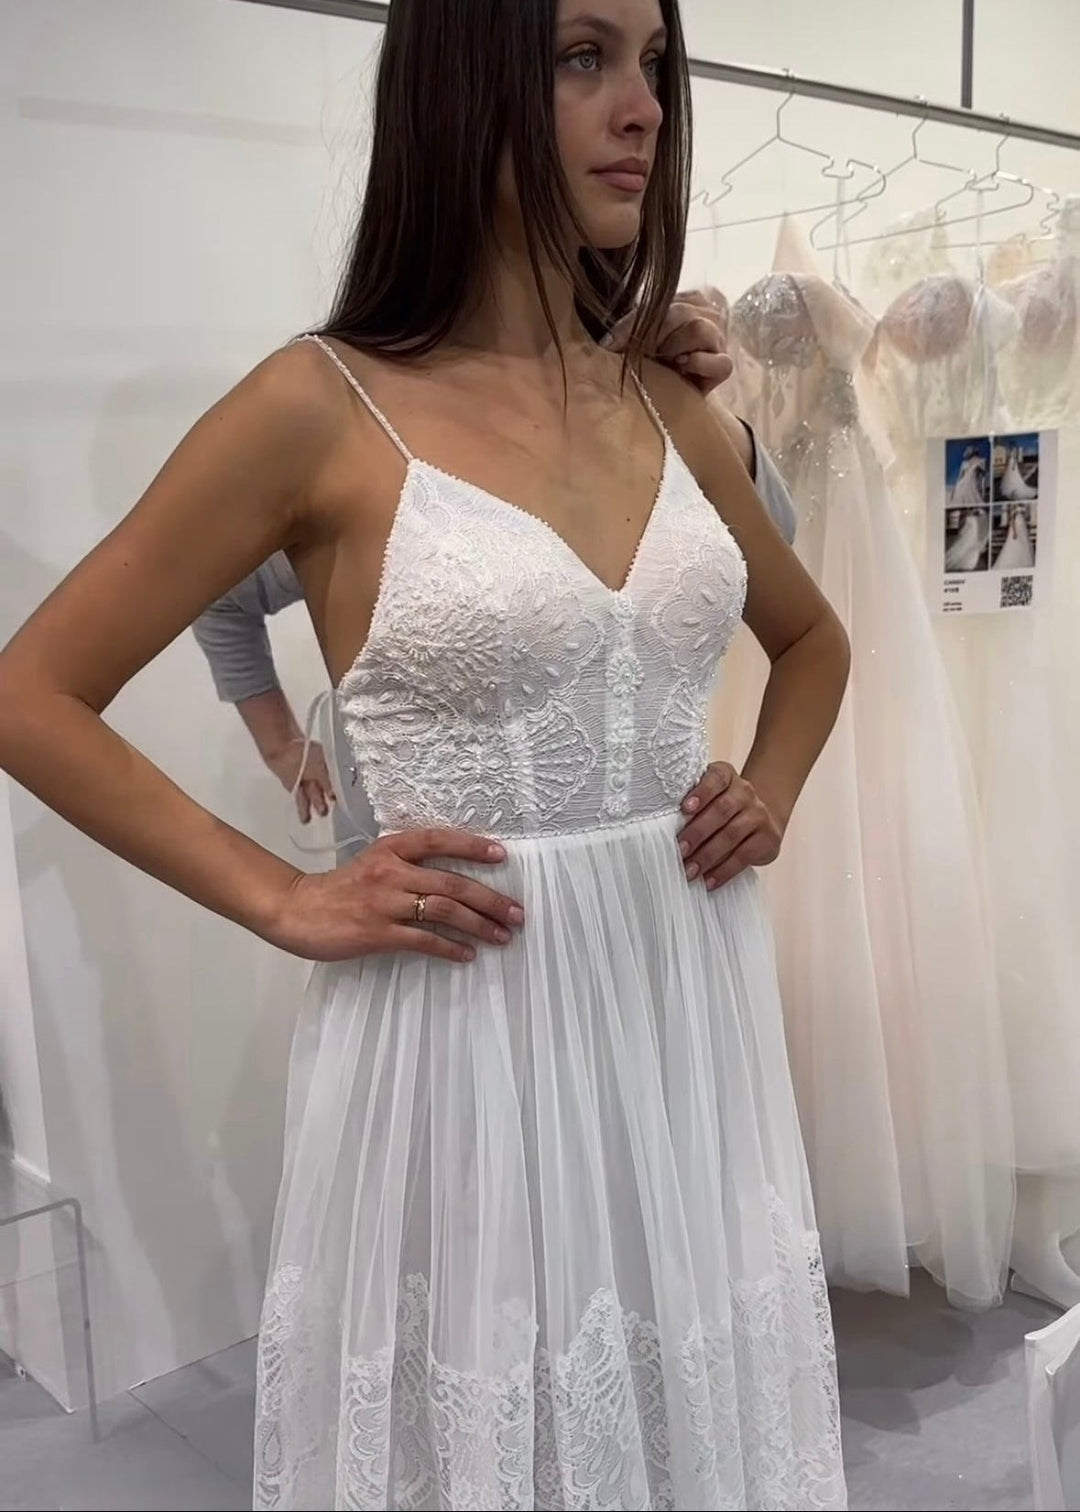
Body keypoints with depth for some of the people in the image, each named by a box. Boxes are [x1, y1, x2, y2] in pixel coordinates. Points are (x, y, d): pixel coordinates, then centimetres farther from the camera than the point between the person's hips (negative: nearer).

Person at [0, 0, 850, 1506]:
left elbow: (812, 639, 23)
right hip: (466, 1018, -5)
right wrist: (281, 900, -9)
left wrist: (770, 795, 5)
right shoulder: (323, 407, -10)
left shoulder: (671, 410, 6)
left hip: (688, 999, 5)